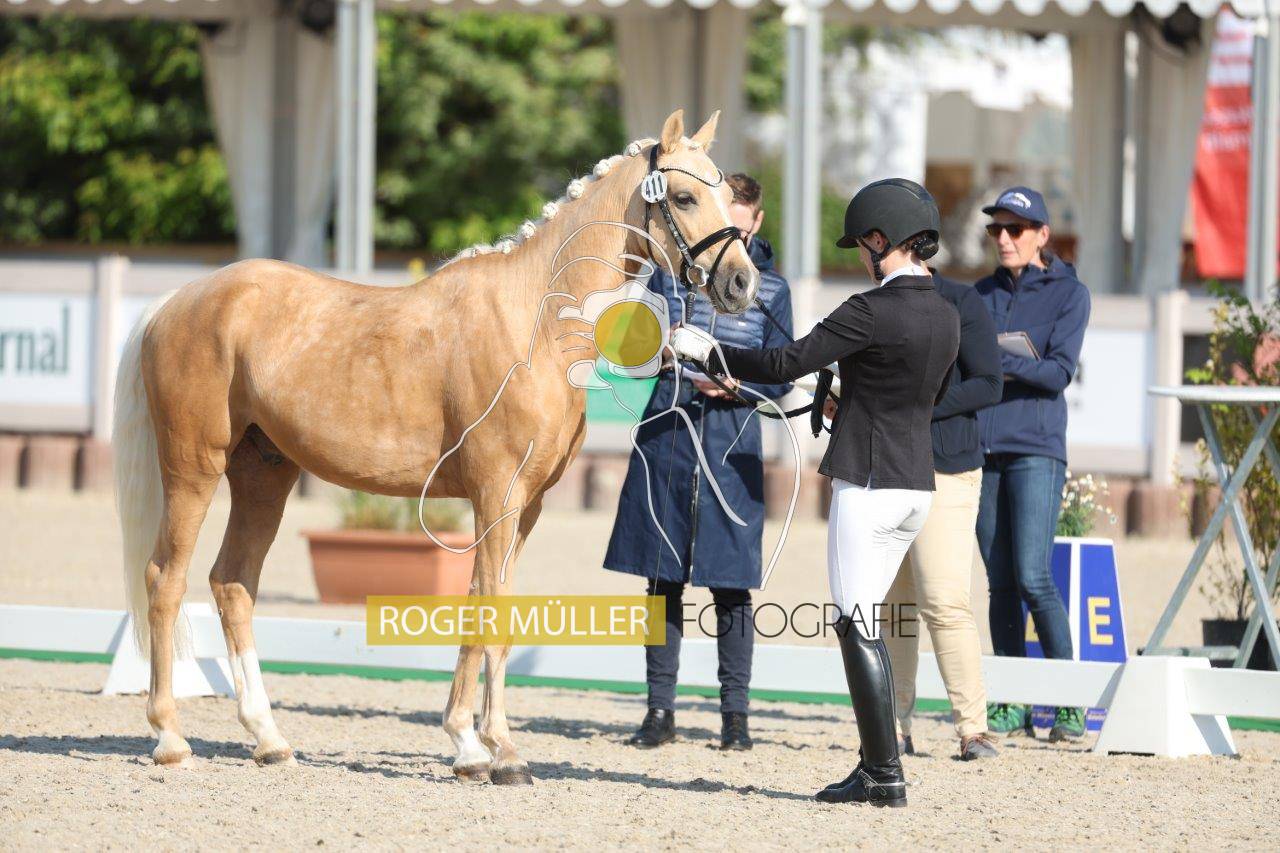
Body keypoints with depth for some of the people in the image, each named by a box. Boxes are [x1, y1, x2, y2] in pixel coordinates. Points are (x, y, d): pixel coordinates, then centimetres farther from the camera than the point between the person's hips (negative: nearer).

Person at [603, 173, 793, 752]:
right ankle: (660, 710, 10)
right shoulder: (671, 270, 6)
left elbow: (781, 377, 4)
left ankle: (735, 711, 8)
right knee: (663, 576, 4)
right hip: (667, 434, 1)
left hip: (731, 442, -1)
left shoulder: (770, 286, 4)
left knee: (729, 582, -1)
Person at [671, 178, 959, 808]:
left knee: (857, 627, -3)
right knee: (866, 625, 15)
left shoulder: (872, 312, -17)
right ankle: (876, 764, 15)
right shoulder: (946, 317, 8)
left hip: (867, 484, -8)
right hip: (917, 484, 8)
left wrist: (707, 353, -2)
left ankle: (885, 775, -4)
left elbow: (785, 363, -15)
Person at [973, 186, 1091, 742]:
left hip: (1036, 449, -4)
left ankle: (1069, 702, -6)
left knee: (1033, 577, -13)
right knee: (1000, 582, 4)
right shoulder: (981, 295, 16)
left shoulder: (1069, 293, 2)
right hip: (981, 446, 4)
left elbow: (1059, 372, -8)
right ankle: (1011, 704, 9)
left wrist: (997, 358, -20)